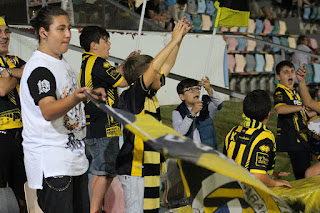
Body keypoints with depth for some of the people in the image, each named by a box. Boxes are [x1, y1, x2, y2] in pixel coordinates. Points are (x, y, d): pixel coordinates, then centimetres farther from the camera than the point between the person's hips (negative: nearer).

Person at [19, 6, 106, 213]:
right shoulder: (39, 67, -16)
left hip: (75, 155, 10)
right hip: (50, 161, -10)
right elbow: (48, 111, -32)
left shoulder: (62, 62, 14)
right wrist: (76, 98, -48)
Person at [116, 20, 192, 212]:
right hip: (135, 170, -9)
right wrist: (174, 40, -16)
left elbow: (166, 66, 20)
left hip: (150, 168, 9)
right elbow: (154, 67, -23)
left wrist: (179, 39, 15)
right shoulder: (131, 95, -14)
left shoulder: (151, 95, 11)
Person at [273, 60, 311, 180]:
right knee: (302, 174, -11)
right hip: (293, 139, -9)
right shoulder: (279, 92, -11)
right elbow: (280, 109, -33)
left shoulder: (294, 92, 19)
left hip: (302, 138, 9)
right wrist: (302, 107, -27)